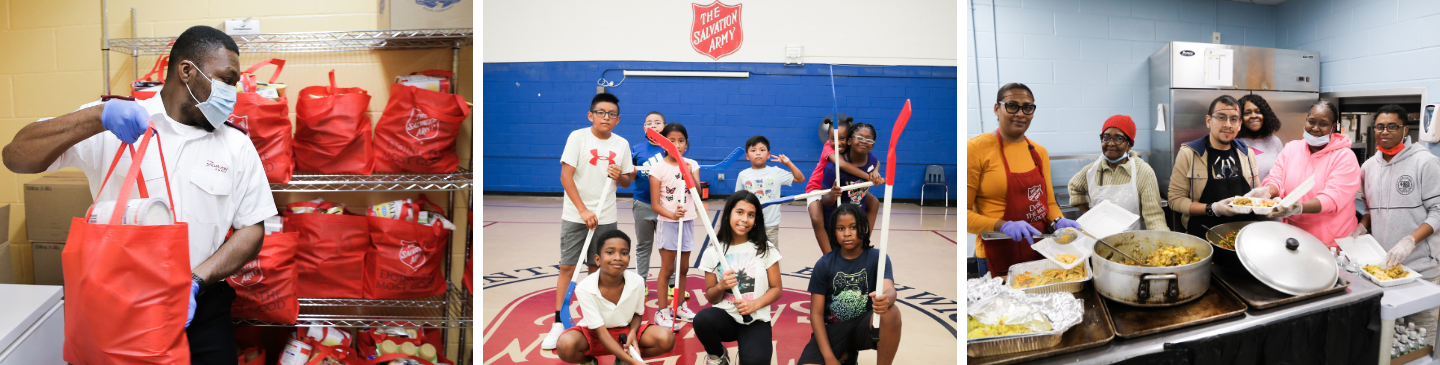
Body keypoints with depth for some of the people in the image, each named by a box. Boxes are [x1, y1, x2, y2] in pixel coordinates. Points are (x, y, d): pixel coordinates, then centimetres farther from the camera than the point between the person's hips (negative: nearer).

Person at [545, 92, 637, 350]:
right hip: (575, 215, -3)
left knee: (597, 268, 10)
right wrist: (583, 211, -18)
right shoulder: (578, 137, -6)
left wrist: (619, 176, -11)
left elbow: (626, 182, 14)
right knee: (567, 267, -3)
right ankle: (558, 323, 3)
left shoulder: (622, 144, 5)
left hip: (606, 217, 3)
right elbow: (566, 176, -11)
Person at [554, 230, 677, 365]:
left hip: (625, 330, 3)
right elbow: (602, 333, -25)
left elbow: (637, 313, 2)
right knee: (566, 345, -36)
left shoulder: (637, 282, -20)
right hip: (594, 334, -2)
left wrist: (633, 332, -21)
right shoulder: (584, 289, -27)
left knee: (666, 339, -23)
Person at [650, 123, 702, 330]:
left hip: (688, 221, 4)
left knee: (683, 268, 13)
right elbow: (655, 204, -10)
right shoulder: (658, 168, -9)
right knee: (667, 269, -2)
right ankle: (662, 312, 5)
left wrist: (689, 174, -20)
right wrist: (672, 214, -26)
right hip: (668, 222, -4)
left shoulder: (692, 165, 3)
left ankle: (680, 305, 27)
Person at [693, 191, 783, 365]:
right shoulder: (714, 252, 0)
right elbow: (710, 297, 7)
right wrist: (721, 286, -15)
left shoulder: (765, 249, -1)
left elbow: (776, 289, 2)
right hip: (725, 316, 2)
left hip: (756, 320, -2)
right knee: (702, 320, -33)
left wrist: (755, 304, -16)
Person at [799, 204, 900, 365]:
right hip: (833, 328, 2)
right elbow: (816, 312, -5)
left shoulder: (877, 258, -8)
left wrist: (885, 299, -54)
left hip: (865, 326, -2)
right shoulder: (824, 264, -5)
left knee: (890, 313, -35)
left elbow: (889, 289, -27)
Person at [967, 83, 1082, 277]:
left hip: (1040, 251, 6)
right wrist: (1003, 226, -25)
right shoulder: (975, 149, -12)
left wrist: (1058, 221, -3)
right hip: (999, 256, -6)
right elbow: (963, 213, -14)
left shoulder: (1039, 152, 9)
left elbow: (1048, 201, 18)